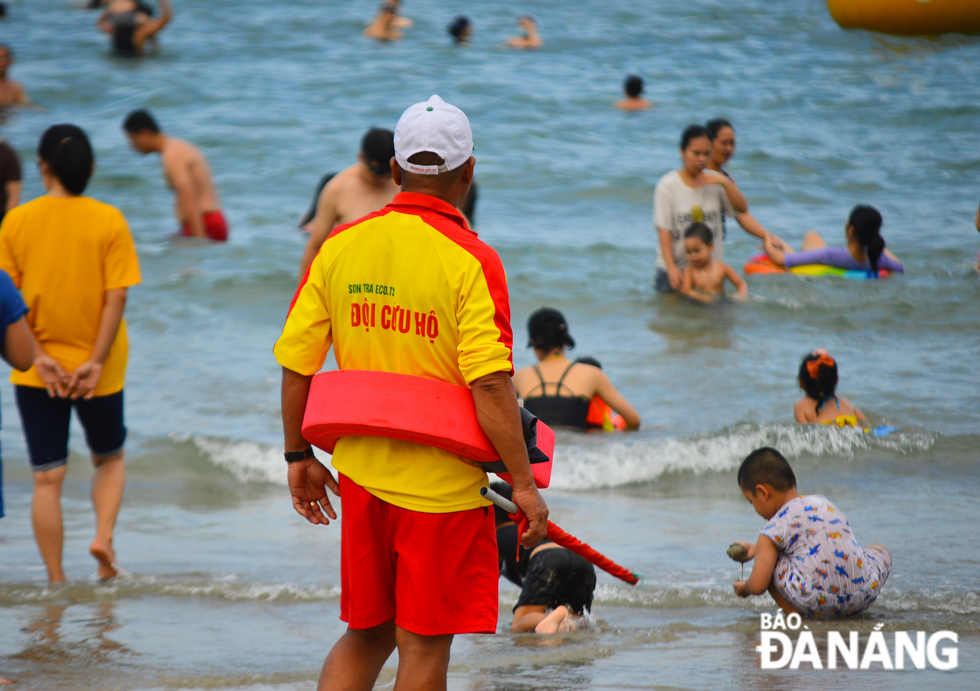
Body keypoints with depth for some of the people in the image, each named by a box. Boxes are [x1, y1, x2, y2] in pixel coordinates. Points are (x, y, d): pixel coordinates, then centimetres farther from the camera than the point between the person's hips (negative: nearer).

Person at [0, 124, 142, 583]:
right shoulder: (109, 221, -6)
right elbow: (117, 296, -11)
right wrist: (96, 362, -10)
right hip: (96, 370, 0)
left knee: (47, 477, 6)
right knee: (110, 459, 22)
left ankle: (56, 581, 4)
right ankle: (103, 535, -1)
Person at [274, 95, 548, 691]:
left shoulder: (340, 246, 1)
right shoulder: (471, 261, -13)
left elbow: (296, 364, 4)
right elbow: (490, 385, -19)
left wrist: (299, 457, 15)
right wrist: (523, 484, -13)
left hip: (361, 475, 5)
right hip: (443, 481, -5)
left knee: (365, 636, 17)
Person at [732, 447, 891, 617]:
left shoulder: (776, 527, 2)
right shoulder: (823, 502, 24)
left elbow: (758, 585, -3)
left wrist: (744, 588, 21)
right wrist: (758, 548, 53)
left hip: (817, 603, -5)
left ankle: (793, 613, 4)